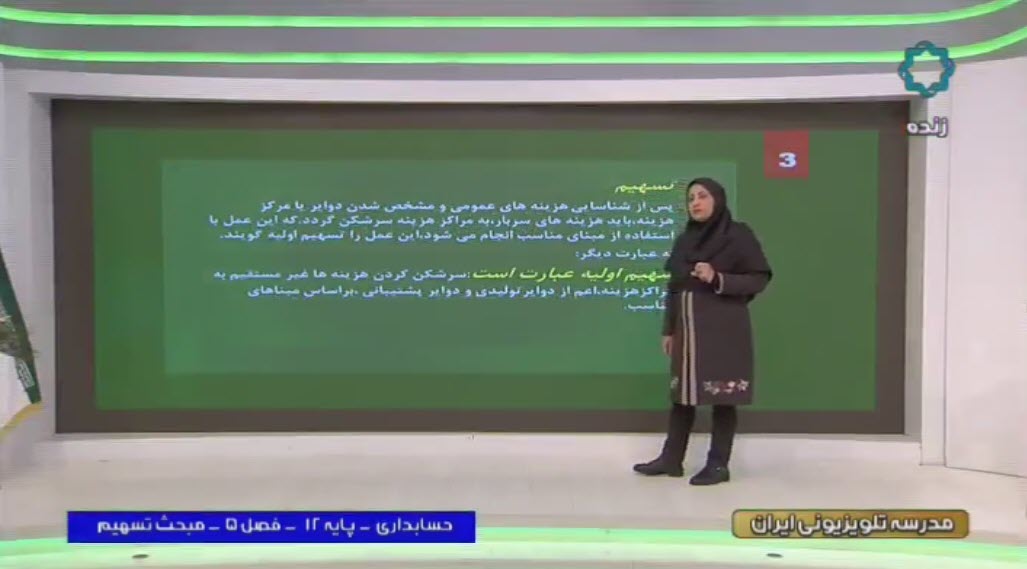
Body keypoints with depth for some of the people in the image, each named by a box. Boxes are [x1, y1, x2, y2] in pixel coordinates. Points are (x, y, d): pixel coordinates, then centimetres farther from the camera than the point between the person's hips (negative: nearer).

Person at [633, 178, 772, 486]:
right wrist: (669, 329, 12)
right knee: (683, 393, 9)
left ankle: (719, 464, 8)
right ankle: (671, 459, 17)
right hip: (687, 329, 6)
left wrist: (718, 279, -19)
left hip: (723, 331, -5)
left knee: (722, 396, -1)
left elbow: (759, 278, -8)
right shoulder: (684, 240, 12)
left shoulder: (738, 235, -4)